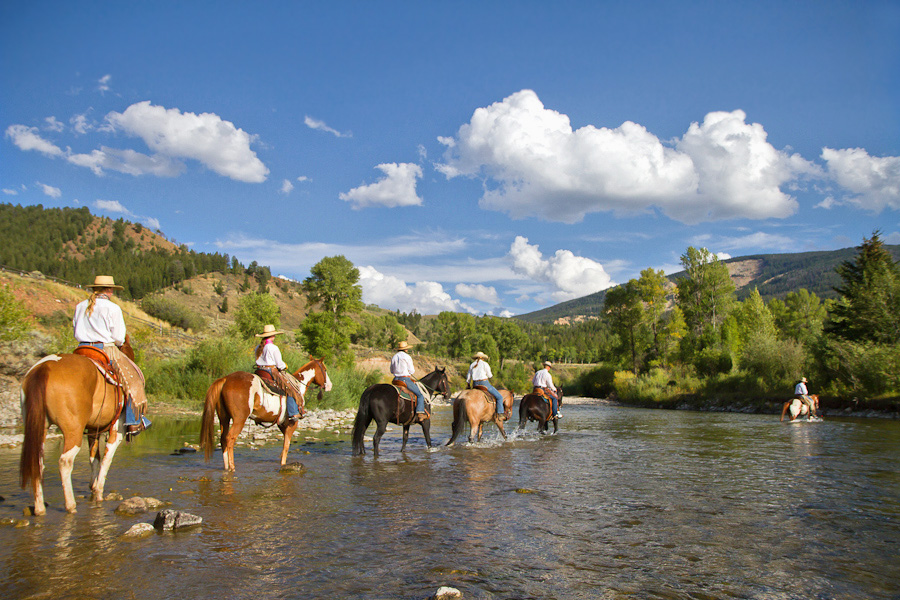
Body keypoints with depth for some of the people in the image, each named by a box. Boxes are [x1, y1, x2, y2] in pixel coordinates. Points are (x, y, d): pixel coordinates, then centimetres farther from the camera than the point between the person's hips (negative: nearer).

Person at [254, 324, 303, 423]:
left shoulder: (258, 347, 11)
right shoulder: (274, 348, -11)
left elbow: (259, 361, 17)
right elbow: (279, 364, -10)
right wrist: (284, 366, 13)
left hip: (259, 372, 8)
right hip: (272, 372, -8)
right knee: (290, 388, -2)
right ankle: (293, 414, -10)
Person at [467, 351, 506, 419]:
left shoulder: (472, 365, 11)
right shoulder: (485, 364, -4)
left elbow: (468, 377, 17)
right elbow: (489, 375, -4)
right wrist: (491, 375, 19)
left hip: (475, 384, 6)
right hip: (484, 383, -6)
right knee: (499, 397, -1)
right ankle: (500, 414, -9)